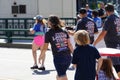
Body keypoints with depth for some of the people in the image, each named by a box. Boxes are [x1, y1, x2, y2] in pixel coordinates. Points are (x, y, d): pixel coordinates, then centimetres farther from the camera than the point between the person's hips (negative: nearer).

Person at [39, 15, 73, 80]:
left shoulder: (48, 34, -4)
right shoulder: (64, 32, 8)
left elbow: (45, 48, -1)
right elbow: (69, 45, 6)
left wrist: (40, 57, 15)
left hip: (58, 58, -5)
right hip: (68, 57, 5)